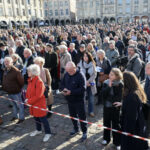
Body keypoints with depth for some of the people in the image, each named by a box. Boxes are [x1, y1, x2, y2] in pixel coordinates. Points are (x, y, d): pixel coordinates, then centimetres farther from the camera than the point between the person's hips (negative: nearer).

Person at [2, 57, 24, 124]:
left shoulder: (16, 71, -22)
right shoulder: (5, 70, 4)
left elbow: (21, 81, -19)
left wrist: (19, 88, -7)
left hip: (16, 92, -8)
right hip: (9, 92, 8)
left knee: (19, 105, 8)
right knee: (14, 105, 24)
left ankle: (21, 118, 21)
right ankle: (15, 116, 40)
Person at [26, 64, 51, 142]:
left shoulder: (39, 82, -24)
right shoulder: (30, 80, 4)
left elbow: (38, 96, -25)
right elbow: (28, 91, 16)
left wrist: (29, 101, -18)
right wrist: (27, 98, 1)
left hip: (39, 104, -8)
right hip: (32, 104, 8)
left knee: (43, 118, 3)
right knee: (36, 117, 22)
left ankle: (48, 133, 19)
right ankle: (38, 130, 43)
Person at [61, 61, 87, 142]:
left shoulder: (80, 76, -20)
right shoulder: (66, 74, 0)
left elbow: (83, 89, -24)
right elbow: (62, 84, 12)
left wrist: (71, 92, -28)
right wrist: (64, 89, -11)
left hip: (78, 100, -6)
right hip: (69, 99, 7)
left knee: (81, 116, 5)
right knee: (72, 115, 21)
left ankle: (84, 132, 22)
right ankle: (76, 129, 42)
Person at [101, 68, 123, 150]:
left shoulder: (120, 85, -14)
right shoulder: (106, 83, -4)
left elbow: (119, 98, -17)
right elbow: (103, 94, -13)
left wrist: (108, 98, -14)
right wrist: (109, 86, -22)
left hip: (115, 107, -3)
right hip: (106, 106, 4)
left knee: (116, 124, 9)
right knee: (106, 123, 18)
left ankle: (117, 142, 25)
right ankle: (106, 139, 37)